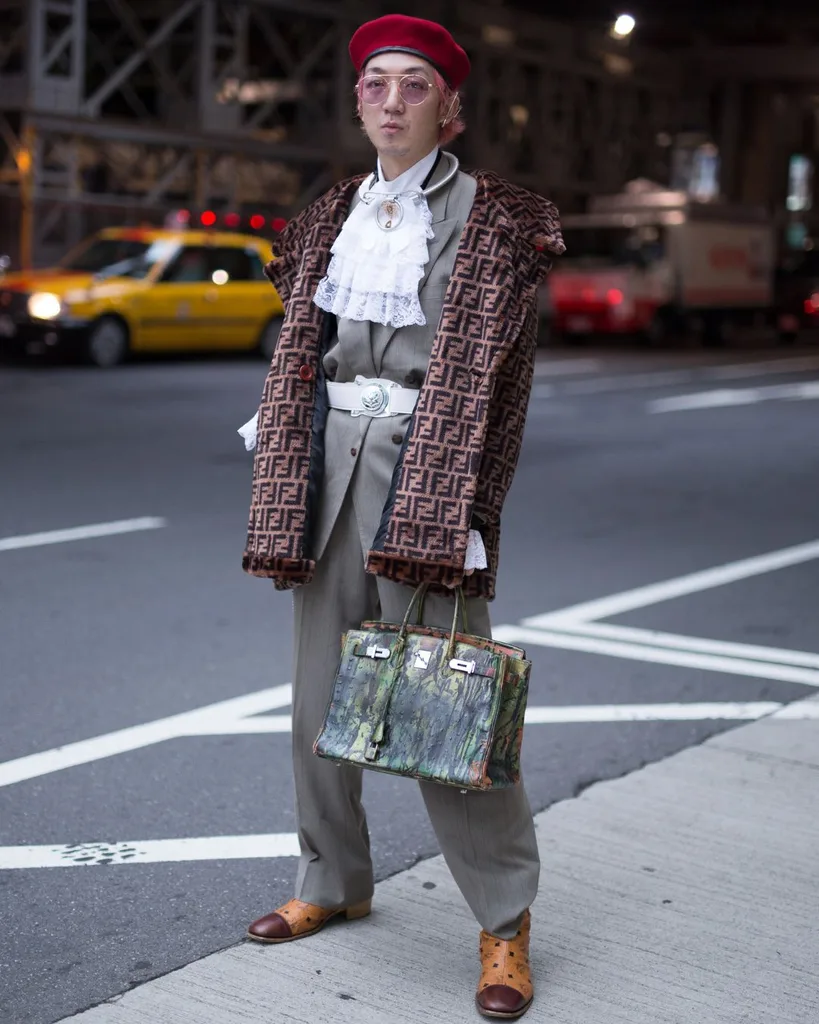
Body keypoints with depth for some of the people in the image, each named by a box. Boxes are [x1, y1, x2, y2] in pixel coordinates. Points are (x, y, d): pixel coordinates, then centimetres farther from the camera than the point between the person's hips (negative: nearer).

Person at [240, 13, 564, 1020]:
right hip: (329, 454, 6)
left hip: (426, 461, -5)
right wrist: (284, 484, 8)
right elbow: (300, 349, 15)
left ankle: (506, 919, 4)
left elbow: (497, 377, -6)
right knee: (321, 683, 10)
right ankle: (333, 881, 26)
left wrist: (464, 508, -13)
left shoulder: (495, 218, 0)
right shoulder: (332, 215, 16)